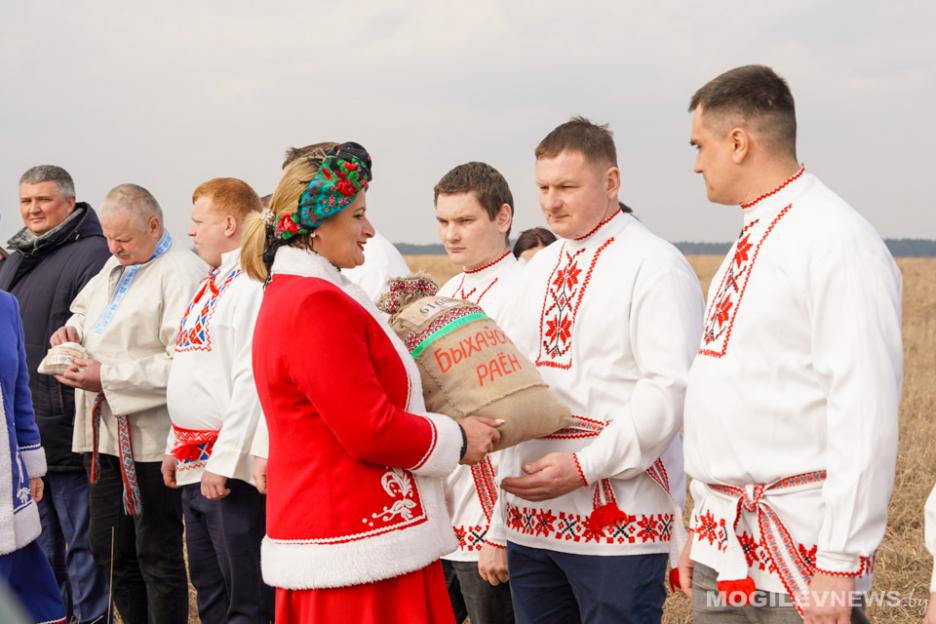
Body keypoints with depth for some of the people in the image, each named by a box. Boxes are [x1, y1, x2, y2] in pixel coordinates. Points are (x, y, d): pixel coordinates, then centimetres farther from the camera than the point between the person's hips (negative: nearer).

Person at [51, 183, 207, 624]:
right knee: (109, 550, 15)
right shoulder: (116, 267, 14)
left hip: (152, 436, -9)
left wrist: (107, 376, -22)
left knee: (157, 554, 1)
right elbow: (87, 308, 32)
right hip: (105, 431, 9)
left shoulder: (182, 273, -15)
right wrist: (75, 327, 8)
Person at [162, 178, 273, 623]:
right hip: (195, 467, 10)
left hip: (232, 469, -10)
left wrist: (223, 461, -22)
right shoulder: (211, 284, 17)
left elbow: (252, 381, -22)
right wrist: (177, 446, 21)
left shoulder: (253, 283, -15)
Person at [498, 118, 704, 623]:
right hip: (532, 514, 7)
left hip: (619, 520, -7)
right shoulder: (539, 268, 16)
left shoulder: (655, 267, -8)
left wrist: (584, 465, -19)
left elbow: (671, 388, -16)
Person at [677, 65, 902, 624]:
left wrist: (839, 564, -20)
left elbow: (865, 413, -19)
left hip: (799, 553, -8)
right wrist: (703, 530, 17)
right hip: (723, 544, 8)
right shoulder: (751, 243, 14)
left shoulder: (836, 241, -14)